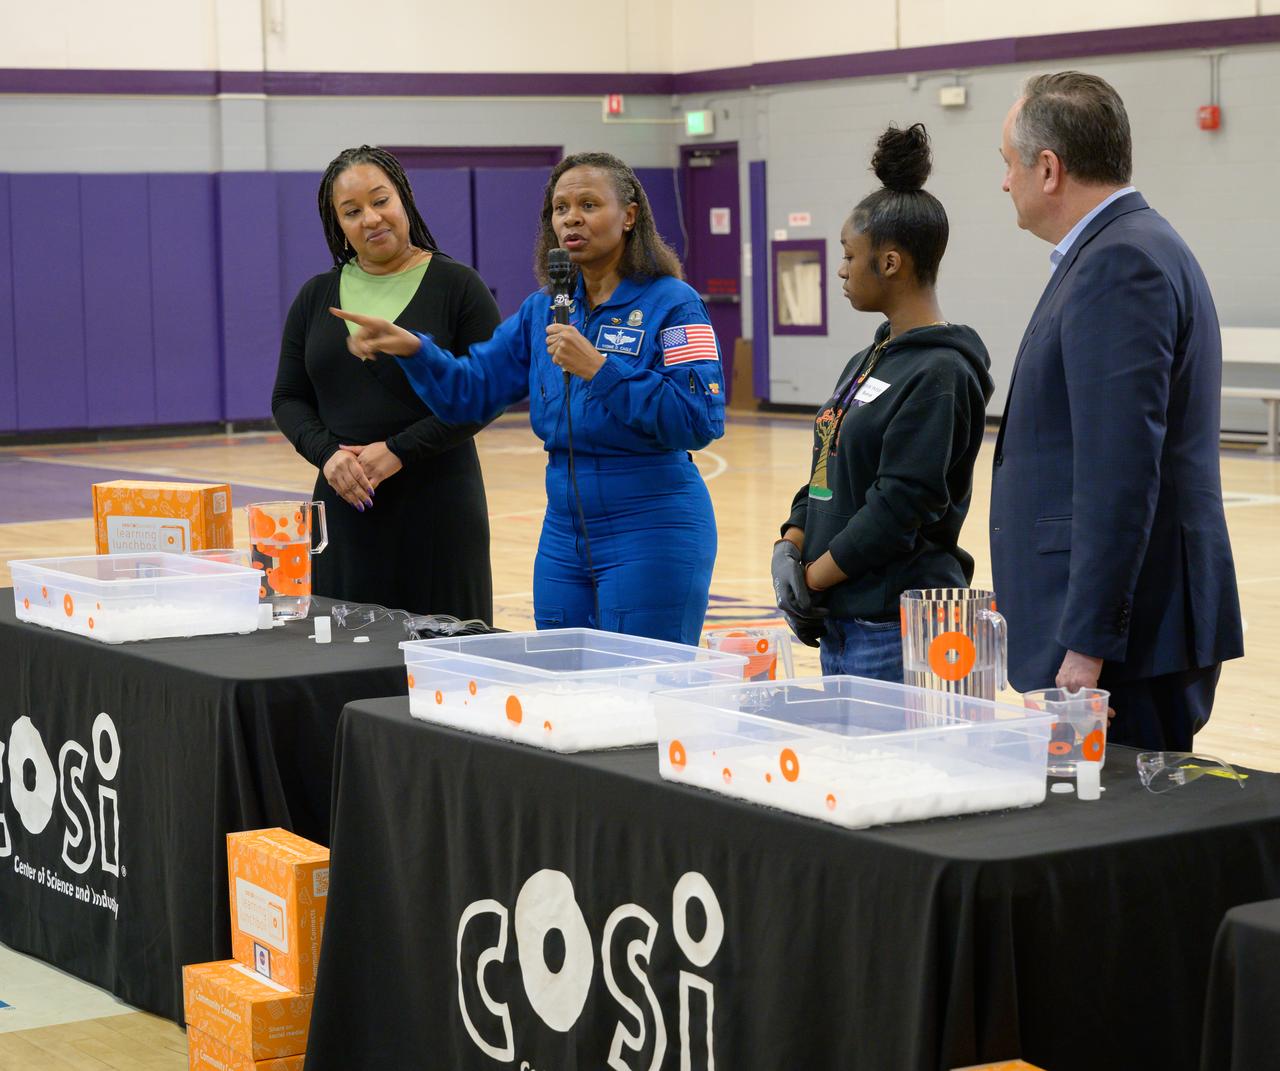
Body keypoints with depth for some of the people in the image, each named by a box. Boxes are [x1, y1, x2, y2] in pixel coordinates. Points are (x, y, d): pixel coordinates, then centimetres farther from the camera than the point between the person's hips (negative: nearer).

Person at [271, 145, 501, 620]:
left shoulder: (457, 287, -2)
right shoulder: (316, 297, 11)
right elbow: (287, 399, 11)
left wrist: (399, 451, -14)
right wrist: (327, 453, -8)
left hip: (438, 508, -3)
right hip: (347, 504, 3)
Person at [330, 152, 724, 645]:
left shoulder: (672, 304, -9)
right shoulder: (543, 310, 11)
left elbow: (700, 420, -20)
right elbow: (471, 390, 10)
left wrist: (600, 369, -24)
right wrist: (414, 349, -7)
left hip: (651, 533, -7)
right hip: (563, 532, 7)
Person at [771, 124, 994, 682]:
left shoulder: (939, 373, -14)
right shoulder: (865, 362, 15)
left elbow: (900, 506, -19)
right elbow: (824, 474, 17)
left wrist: (813, 578, -12)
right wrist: (789, 549, 0)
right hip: (841, 623, 9)